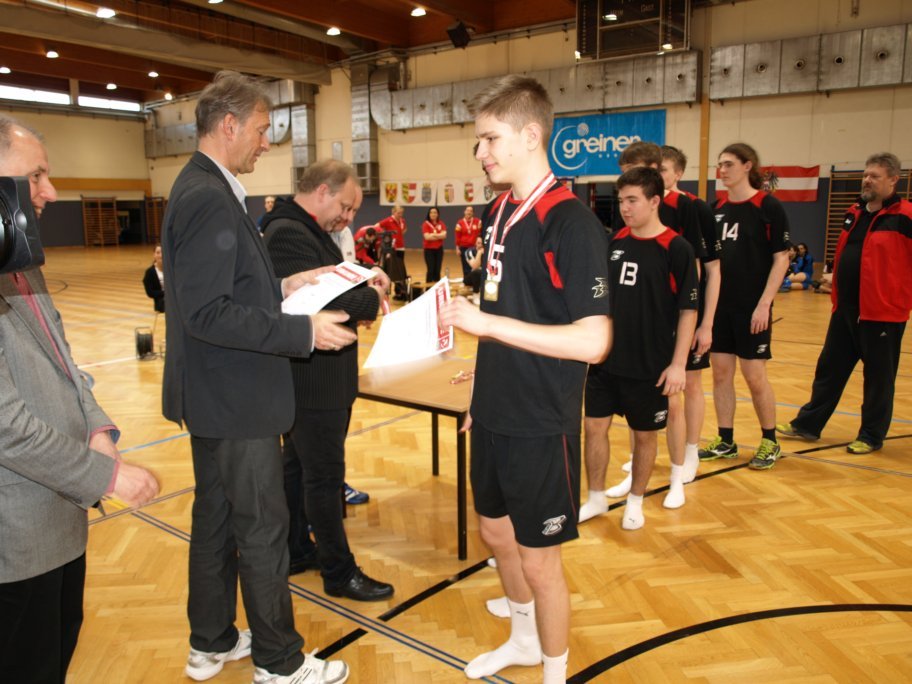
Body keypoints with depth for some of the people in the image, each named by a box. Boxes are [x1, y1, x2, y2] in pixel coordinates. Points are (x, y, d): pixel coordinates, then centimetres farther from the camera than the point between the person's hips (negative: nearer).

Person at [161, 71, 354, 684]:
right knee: (263, 529, 4)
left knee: (216, 517, 20)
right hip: (235, 400, -10)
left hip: (218, 394, 10)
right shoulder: (209, 198, -21)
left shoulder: (203, 189, 11)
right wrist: (304, 332, -24)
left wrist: (282, 287, 7)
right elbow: (207, 313, -26)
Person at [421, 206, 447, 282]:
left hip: (439, 250, 4)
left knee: (437, 270, 6)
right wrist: (439, 236, -10)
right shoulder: (426, 224, -6)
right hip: (429, 250, -4)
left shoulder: (441, 224, 5)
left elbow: (444, 235, -9)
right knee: (431, 270, -7)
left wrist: (433, 235, -18)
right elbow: (427, 237, -19)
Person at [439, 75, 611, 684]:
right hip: (495, 415, 8)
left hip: (541, 426, -8)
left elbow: (594, 340, -25)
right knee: (497, 532, 23)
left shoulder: (571, 223, -19)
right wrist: (486, 386, 14)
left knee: (539, 559, 7)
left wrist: (489, 323, -27)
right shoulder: (500, 211, 6)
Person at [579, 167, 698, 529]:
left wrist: (678, 364, -14)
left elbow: (688, 310, -11)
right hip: (606, 359, 5)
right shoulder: (615, 242, 3)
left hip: (650, 364, -4)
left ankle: (635, 502, 31)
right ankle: (596, 499, 27)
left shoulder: (676, 249, -11)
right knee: (594, 427, 8)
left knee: (644, 434, 10)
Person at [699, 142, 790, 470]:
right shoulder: (717, 208, 9)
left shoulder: (768, 206, -7)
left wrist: (764, 304, -15)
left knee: (755, 376, 1)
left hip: (751, 307, -5)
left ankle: (770, 442, 20)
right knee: (720, 372, 9)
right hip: (719, 304, 5)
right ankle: (725, 441, 21)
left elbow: (781, 259, -9)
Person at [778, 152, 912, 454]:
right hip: (845, 309, 7)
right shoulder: (855, 213, 12)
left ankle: (871, 436, 20)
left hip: (882, 312, -7)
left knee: (878, 377, 6)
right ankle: (808, 424, 24)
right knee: (829, 369, 14)